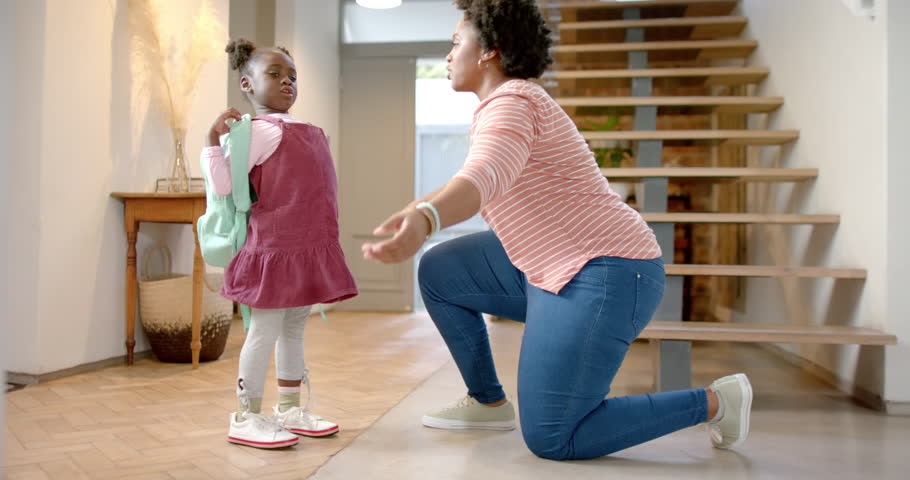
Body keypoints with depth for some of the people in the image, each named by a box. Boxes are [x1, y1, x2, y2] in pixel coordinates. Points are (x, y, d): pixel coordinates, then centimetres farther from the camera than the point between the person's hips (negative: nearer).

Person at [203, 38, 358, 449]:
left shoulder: (305, 131, 18)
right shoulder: (257, 130, -9)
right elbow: (223, 185, -18)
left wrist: (319, 145, 24)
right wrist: (214, 138, -24)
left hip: (307, 247, 9)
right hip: (274, 246, -9)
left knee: (294, 327, 15)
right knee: (265, 330, -1)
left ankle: (290, 409, 27)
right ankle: (246, 417, 12)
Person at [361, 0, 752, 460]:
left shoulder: (509, 103, -16)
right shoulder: (510, 101, 15)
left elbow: (484, 177, -38)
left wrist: (423, 220, -56)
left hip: (603, 274, -10)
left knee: (550, 440, -8)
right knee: (437, 271, 10)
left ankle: (714, 401, 3)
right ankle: (488, 402, 21)